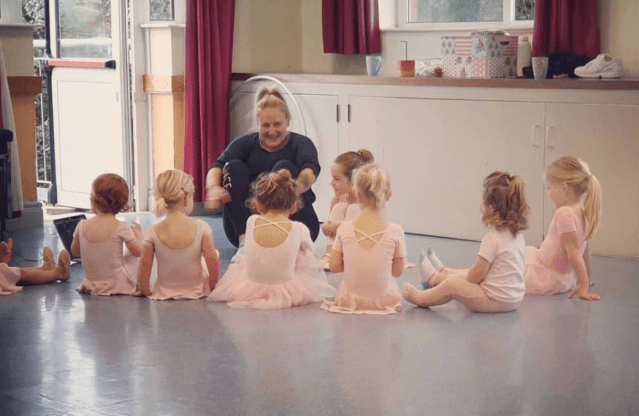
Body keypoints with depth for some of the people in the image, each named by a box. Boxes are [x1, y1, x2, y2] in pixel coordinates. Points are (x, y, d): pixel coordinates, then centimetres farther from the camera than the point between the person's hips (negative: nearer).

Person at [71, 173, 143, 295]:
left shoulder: (82, 226, -10)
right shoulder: (121, 228, -18)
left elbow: (75, 252, 5)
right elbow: (138, 251, -9)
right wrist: (137, 233, 9)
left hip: (91, 285, 4)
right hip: (118, 285, -4)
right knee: (136, 257, 22)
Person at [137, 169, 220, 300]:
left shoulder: (153, 232, -15)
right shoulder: (201, 228, -18)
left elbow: (145, 266, -12)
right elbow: (212, 259, -18)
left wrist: (145, 291, 4)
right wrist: (213, 287, -3)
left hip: (164, 293, 2)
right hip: (197, 290, -2)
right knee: (216, 253, 23)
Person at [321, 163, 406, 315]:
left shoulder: (345, 229, -11)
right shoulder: (395, 231, -14)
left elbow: (334, 266, -3)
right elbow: (397, 271, -3)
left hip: (350, 299, 0)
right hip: (385, 299, 0)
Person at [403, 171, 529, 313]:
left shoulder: (492, 238, -22)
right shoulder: (518, 235, 5)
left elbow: (477, 273, -18)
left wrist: (464, 281, 2)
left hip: (496, 301, -9)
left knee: (452, 285, 1)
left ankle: (421, 298, 26)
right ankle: (436, 277, 51)